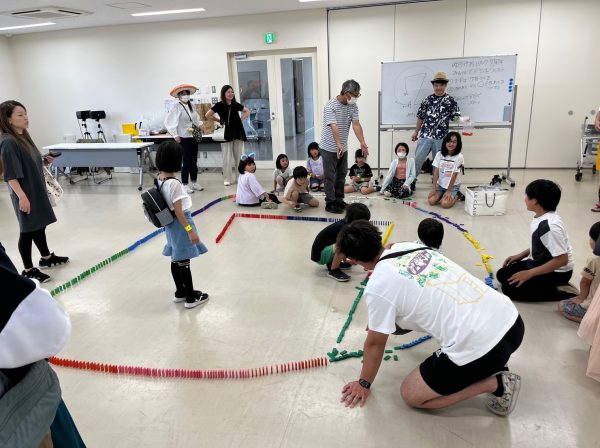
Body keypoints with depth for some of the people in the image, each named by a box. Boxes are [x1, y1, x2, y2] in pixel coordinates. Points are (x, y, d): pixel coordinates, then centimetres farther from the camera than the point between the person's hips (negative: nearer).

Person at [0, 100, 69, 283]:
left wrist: (44, 160, 4)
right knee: (28, 230, 2)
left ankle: (46, 257, 38)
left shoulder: (23, 136, 8)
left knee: (39, 225, 21)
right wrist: (22, 196, -27)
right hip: (25, 194, -9)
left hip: (36, 190, 9)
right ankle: (28, 270, 14)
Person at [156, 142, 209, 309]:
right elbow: (178, 210, -23)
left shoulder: (159, 179, 1)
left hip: (170, 224, 9)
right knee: (184, 261, 2)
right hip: (180, 223, -9)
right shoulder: (173, 183, -24)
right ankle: (191, 297, 14)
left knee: (176, 259, 18)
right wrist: (190, 230, -19)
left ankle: (180, 292, 33)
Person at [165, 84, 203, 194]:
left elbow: (196, 118, 24)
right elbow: (168, 122, -14)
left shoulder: (190, 105, 8)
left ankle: (194, 183, 24)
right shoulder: (176, 107, -10)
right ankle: (185, 185, 7)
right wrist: (175, 135, -14)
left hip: (194, 137, 6)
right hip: (184, 138, -6)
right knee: (186, 162, -4)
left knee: (194, 161, 12)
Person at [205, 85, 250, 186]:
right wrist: (219, 121, 2)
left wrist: (241, 119, 5)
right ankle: (227, 179, 4)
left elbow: (247, 111, 19)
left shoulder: (236, 105, 5)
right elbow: (207, 115, 2)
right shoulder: (219, 105, -2)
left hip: (238, 133, 3)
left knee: (238, 156, 8)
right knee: (227, 157, -2)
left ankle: (239, 177, 17)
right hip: (226, 133, -3)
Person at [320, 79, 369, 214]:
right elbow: (334, 127, -32)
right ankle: (330, 203, 7)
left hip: (343, 148, 7)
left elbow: (356, 125, -9)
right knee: (330, 177, -1)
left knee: (341, 175, 14)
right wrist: (338, 145, -45)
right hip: (329, 148, -7)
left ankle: (339, 201, 25)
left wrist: (363, 143, -21)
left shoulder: (353, 106, -1)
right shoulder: (330, 106, -21)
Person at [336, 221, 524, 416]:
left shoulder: (377, 287, -10)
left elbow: (375, 343, 4)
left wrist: (364, 384, 23)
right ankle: (492, 366, 21)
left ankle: (495, 384, 5)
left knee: (411, 395, 13)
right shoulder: (409, 246, 11)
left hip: (478, 349, -8)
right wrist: (379, 321, 50)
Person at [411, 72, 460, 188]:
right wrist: (416, 132, 17)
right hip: (425, 135, 1)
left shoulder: (451, 101, 2)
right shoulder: (428, 100, 8)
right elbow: (421, 117, 15)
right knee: (417, 159, -1)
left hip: (441, 137, -1)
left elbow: (456, 118, 3)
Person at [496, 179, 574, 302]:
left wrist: (529, 274, -26)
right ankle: (547, 285, 10)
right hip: (540, 263, 9)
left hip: (556, 272, -9)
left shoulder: (550, 226, -31)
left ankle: (562, 293, -4)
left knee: (509, 288, -13)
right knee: (502, 275, 8)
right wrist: (519, 256, 11)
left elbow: (562, 260, -30)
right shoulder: (540, 217, -2)